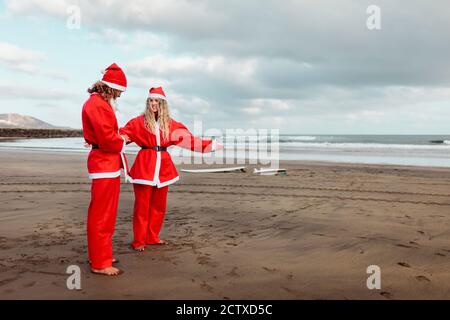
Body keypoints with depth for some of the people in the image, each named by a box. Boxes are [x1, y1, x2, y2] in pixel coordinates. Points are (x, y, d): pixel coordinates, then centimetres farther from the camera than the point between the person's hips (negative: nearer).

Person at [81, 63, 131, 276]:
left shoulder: (101, 103, 16)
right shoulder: (97, 104, -17)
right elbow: (107, 139, -23)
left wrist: (119, 137, 3)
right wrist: (122, 141, -5)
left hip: (108, 163, 11)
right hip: (104, 164, -11)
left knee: (105, 213, 19)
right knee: (102, 214, -3)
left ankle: (98, 255, 32)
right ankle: (100, 263, 7)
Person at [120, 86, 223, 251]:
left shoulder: (170, 124, 9)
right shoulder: (139, 122, -1)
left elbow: (190, 139, 11)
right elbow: (121, 134, -7)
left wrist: (211, 145, 8)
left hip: (163, 166, 4)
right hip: (144, 166, -4)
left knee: (158, 205, 11)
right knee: (142, 206, -1)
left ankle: (152, 237, 26)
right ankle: (139, 241, 10)